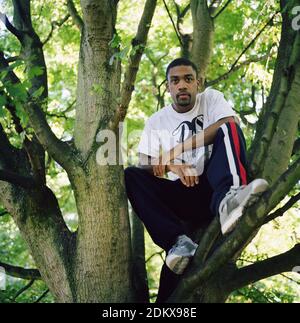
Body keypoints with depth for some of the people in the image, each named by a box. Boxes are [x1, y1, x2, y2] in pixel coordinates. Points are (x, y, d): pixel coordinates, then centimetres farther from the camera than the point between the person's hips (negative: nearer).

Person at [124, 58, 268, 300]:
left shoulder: (211, 98, 7)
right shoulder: (156, 122, 12)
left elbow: (230, 124, -15)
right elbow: (145, 164, 2)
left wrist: (175, 150, -19)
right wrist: (170, 165, -23)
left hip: (213, 187, -2)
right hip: (182, 195, 2)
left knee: (228, 130, -23)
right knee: (131, 176, -20)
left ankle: (228, 200, -50)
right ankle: (179, 241, -34)